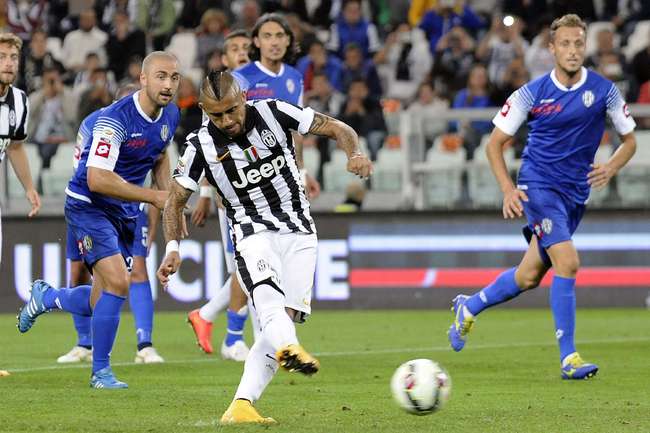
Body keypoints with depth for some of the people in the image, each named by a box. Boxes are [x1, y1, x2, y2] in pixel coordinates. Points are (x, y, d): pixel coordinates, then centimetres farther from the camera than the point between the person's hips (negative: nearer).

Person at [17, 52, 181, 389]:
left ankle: (45, 297, 39)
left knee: (101, 304, 8)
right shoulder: (116, 119, -25)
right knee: (117, 283, -22)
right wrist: (152, 196, -29)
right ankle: (100, 371, -8)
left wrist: (170, 200, 8)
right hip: (88, 206, -8)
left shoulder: (170, 115, 0)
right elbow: (97, 179, -31)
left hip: (124, 212, 8)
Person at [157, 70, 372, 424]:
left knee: (286, 319, -11)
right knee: (269, 298, -33)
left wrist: (354, 154, -23)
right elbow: (175, 202, 3)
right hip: (253, 233, -2)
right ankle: (288, 348, -64)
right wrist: (173, 248, -13)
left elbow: (338, 129, -2)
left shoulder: (273, 113, -7)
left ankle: (241, 406, -13)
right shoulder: (201, 145, -7)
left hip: (299, 232, 2)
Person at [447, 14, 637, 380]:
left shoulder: (603, 90, -3)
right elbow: (496, 142, 1)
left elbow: (630, 139, 7)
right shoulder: (532, 94, -7)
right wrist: (509, 189, -11)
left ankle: (469, 308, 37)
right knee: (568, 262, -22)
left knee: (529, 277, 11)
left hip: (576, 194, 4)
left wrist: (610, 168, -14)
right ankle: (568, 358, -17)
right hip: (539, 185, -4)